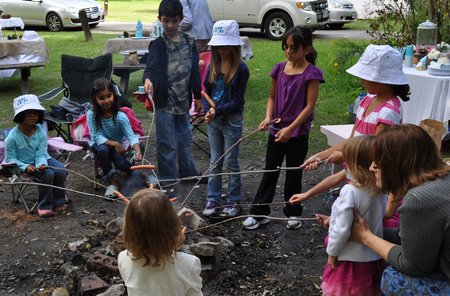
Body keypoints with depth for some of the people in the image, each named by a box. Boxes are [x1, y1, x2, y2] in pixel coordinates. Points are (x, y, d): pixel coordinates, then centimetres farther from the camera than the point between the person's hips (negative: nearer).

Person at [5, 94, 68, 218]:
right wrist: (25, 167, -27)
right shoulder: (12, 137, -19)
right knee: (48, 174, -29)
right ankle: (44, 206, -12)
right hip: (25, 164, -4)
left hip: (41, 160, 4)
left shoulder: (41, 132, -10)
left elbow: (41, 153, -11)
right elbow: (10, 158, -12)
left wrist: (42, 164, -33)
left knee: (61, 171, -20)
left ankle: (58, 202, -2)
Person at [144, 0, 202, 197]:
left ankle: (187, 171, 40)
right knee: (167, 144, 1)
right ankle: (167, 182, 13)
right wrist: (148, 79, -48)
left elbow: (194, 70, 10)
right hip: (165, 101, -4)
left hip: (183, 100, 5)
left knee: (184, 138, 20)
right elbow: (152, 65, -26)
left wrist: (197, 96, 13)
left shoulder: (189, 42, 5)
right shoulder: (158, 44, -9)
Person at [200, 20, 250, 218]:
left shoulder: (241, 69, -12)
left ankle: (234, 201, 19)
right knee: (215, 161, 12)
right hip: (213, 121, 5)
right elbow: (206, 92, 5)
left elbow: (237, 101, -14)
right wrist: (208, 110, -13)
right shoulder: (213, 66, 4)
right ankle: (212, 200, 21)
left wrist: (218, 111, -23)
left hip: (232, 121, -5)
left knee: (231, 161, 5)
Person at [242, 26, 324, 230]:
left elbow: (309, 106, -13)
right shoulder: (279, 69, 4)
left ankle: (293, 213, 26)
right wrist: (268, 117, -8)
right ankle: (259, 213, 19)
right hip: (276, 130, 4)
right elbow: (272, 97, 10)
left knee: (294, 174, 9)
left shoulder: (311, 73, -11)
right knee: (270, 171, 10)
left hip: (298, 133, -4)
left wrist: (290, 129, -19)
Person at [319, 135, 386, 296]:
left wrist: (332, 252, -8)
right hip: (375, 256, 6)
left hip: (351, 258, -6)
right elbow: (380, 219, 5)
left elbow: (341, 229, -23)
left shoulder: (350, 191, -27)